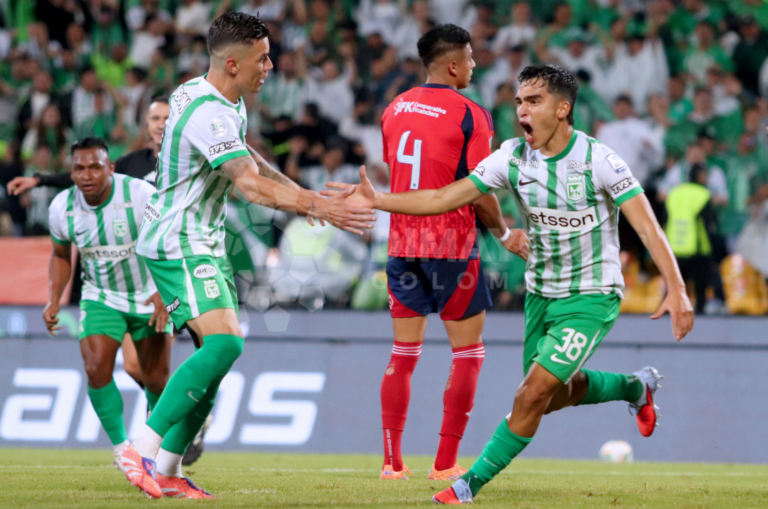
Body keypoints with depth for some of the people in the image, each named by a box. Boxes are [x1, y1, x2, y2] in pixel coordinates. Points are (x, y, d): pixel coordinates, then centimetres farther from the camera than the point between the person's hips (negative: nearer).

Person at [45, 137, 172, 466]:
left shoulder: (141, 196, -26)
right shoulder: (61, 209, -13)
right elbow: (61, 256, 8)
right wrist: (54, 301, -3)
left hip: (151, 295, -2)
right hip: (101, 297, 2)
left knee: (156, 378, 4)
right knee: (96, 368, -18)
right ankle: (121, 447, -3)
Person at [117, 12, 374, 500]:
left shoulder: (227, 105, 11)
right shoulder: (208, 113, -22)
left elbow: (246, 160, 29)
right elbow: (250, 185, -30)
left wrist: (305, 195, 25)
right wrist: (316, 207, -34)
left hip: (201, 243, 11)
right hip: (180, 245, -11)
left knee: (219, 349, 8)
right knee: (225, 343, -23)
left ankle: (168, 468, 10)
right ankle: (142, 449, -24)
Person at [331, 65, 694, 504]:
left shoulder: (599, 160, -19)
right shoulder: (513, 158, -7)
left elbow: (647, 226, -21)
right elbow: (443, 198, -7)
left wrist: (676, 290, -30)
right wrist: (377, 201, -19)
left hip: (591, 297, -6)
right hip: (542, 294, 6)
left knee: (532, 396, -15)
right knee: (554, 394, 18)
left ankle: (470, 486, -3)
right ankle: (636, 388, 45)